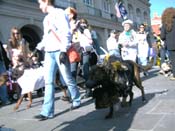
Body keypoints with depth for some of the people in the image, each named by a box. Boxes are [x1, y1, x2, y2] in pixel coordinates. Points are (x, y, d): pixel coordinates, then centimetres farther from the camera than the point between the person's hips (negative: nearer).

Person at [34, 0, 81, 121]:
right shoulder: (46, 19, 21)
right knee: (48, 81, 0)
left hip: (59, 51, -7)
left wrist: (63, 50, -18)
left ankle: (76, 101, 23)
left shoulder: (60, 13, -2)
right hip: (49, 53, 7)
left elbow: (66, 33, -11)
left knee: (67, 78, 1)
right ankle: (48, 112, 0)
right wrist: (38, 48, 14)